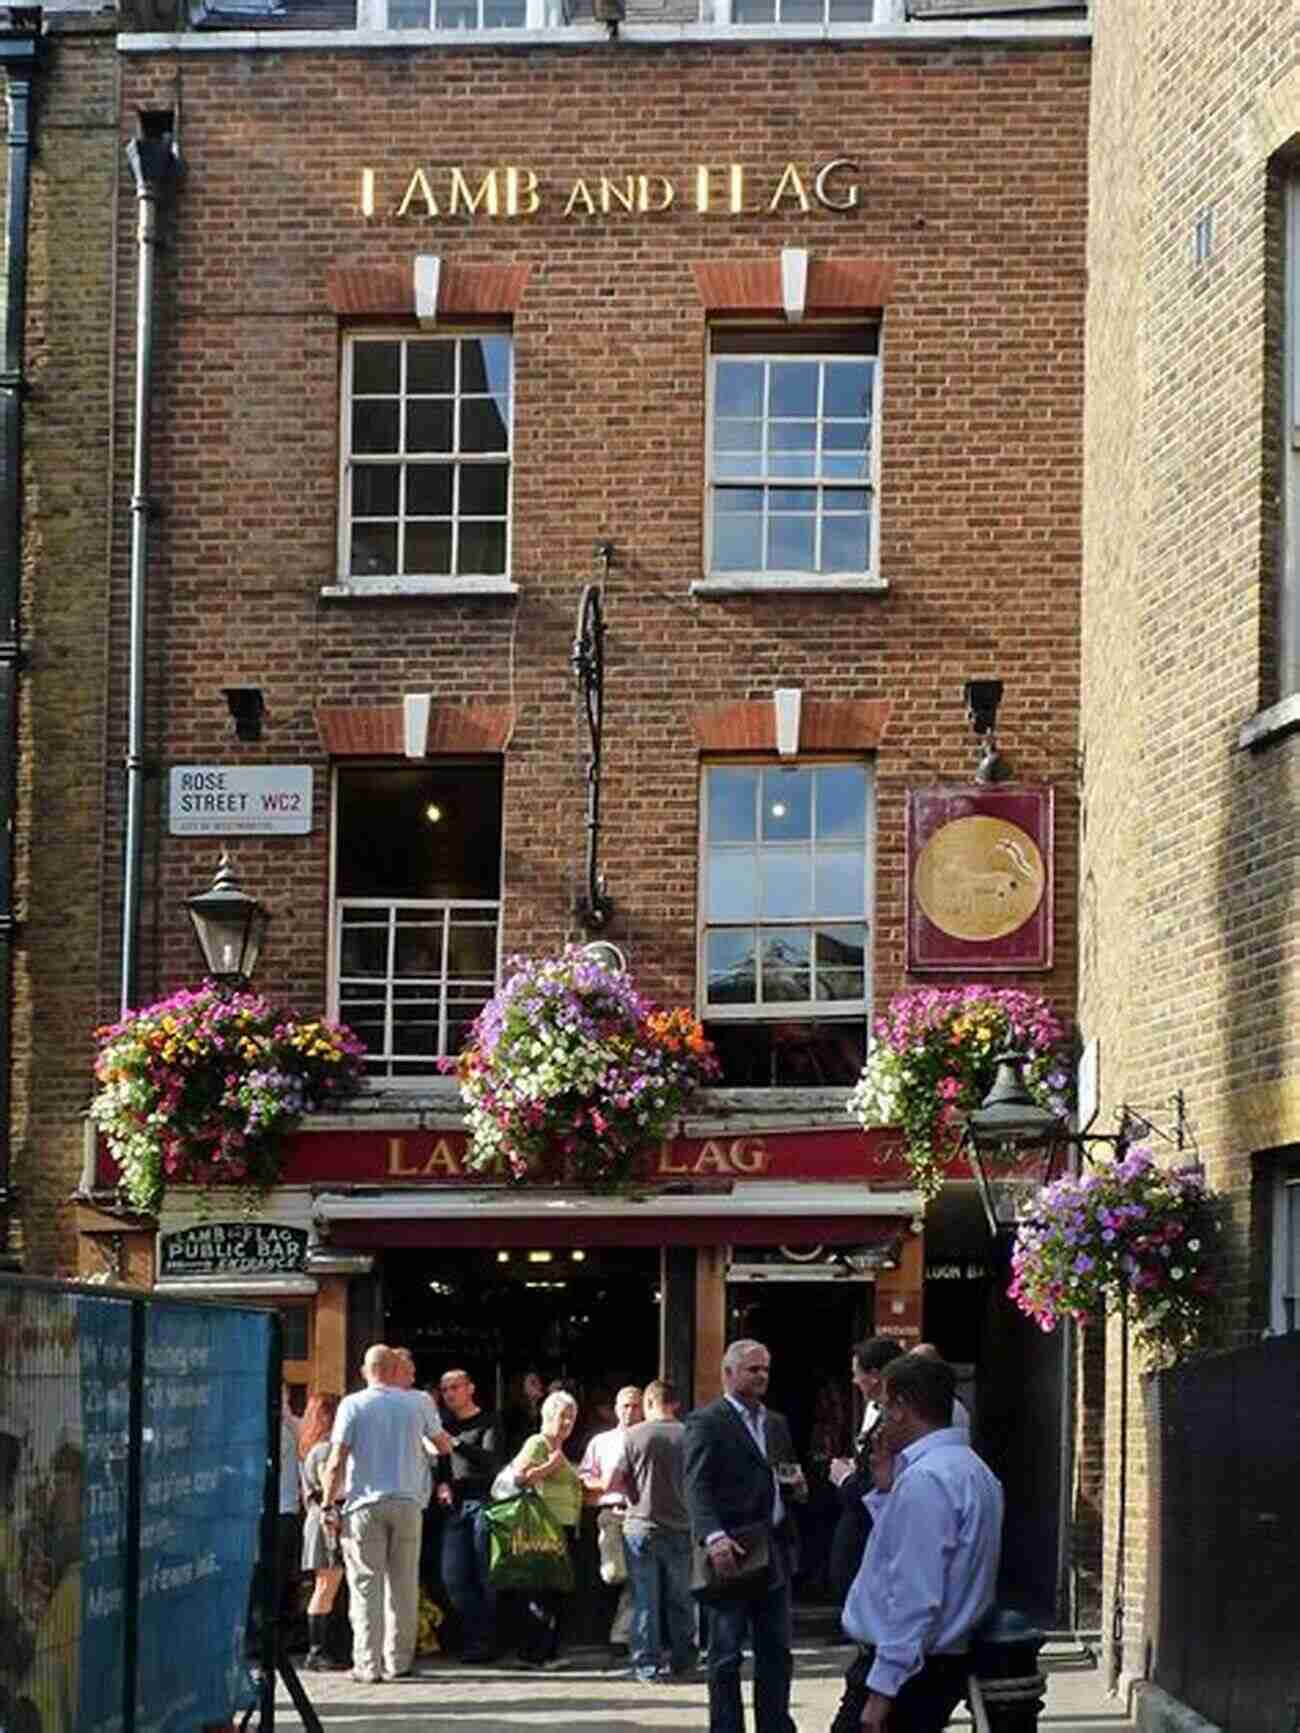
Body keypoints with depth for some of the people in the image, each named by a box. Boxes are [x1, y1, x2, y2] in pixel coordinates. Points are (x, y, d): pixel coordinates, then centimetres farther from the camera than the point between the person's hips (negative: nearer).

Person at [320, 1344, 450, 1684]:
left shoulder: (352, 1406, -3)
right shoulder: (419, 1403, 4)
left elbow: (336, 1462, -7)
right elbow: (443, 1446, 16)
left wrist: (328, 1503, 1)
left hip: (365, 1503, -2)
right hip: (407, 1502, 2)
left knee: (366, 1585, 0)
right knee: (403, 1585, 9)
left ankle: (367, 1665, -4)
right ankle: (399, 1661, 11)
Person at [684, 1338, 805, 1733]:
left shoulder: (776, 1423, 18)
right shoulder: (706, 1422, -5)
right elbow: (698, 1488, -15)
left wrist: (797, 1485, 4)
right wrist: (714, 1537, -29)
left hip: (774, 1552, 7)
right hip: (731, 1553, -7)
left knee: (777, 1653, 9)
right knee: (726, 1654, 0)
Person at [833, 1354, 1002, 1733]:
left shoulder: (924, 1479, -18)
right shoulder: (970, 1468, 13)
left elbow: (915, 1598, -23)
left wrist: (881, 1691, -22)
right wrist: (886, 1488, 13)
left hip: (905, 1667, -10)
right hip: (947, 1660, 10)